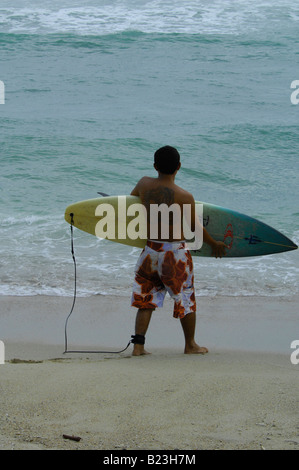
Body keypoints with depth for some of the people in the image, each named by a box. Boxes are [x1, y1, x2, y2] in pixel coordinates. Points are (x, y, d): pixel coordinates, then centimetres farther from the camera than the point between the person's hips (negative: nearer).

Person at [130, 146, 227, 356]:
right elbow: (196, 228, -5)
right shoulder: (185, 197, -16)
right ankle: (190, 344, 25)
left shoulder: (144, 184, -4)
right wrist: (214, 244, 13)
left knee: (146, 299, 11)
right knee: (186, 298, 13)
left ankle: (138, 344, 3)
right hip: (175, 252, -4)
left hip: (151, 250, 4)